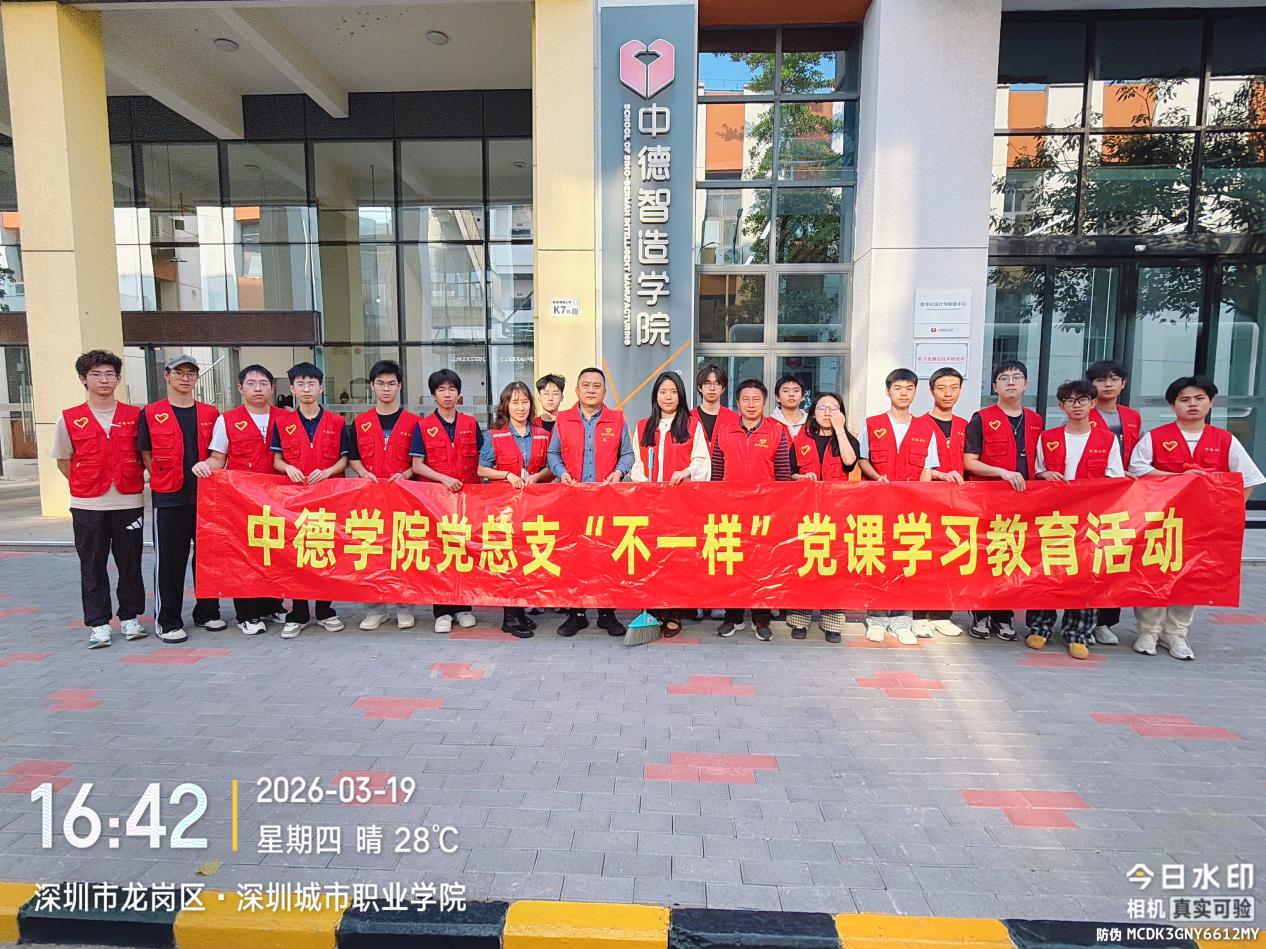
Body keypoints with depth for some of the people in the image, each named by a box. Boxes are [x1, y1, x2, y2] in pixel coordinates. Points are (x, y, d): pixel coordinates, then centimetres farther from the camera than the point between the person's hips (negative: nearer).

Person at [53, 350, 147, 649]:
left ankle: (130, 618, 20)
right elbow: (63, 461, 10)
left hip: (129, 502, 0)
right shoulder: (69, 419, 3)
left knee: (130, 563, 7)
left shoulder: (135, 415, 3)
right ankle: (98, 624, 16)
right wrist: (87, 485, 2)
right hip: (87, 505, 0)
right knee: (93, 566, 6)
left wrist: (128, 479, 2)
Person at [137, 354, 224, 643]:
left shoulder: (210, 413, 9)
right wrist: (165, 480, -1)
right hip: (168, 498, -2)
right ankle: (168, 621, 13)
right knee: (169, 559, 2)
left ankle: (207, 612, 22)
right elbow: (146, 454, 6)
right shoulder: (150, 414, 3)